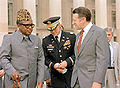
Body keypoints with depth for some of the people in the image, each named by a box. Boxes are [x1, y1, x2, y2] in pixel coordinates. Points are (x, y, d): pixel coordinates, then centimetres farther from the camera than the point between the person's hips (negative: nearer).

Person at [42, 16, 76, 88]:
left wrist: (67, 62, -15)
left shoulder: (71, 37, 2)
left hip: (71, 75, -1)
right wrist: (53, 65, -11)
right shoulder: (46, 41, 8)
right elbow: (45, 58, 8)